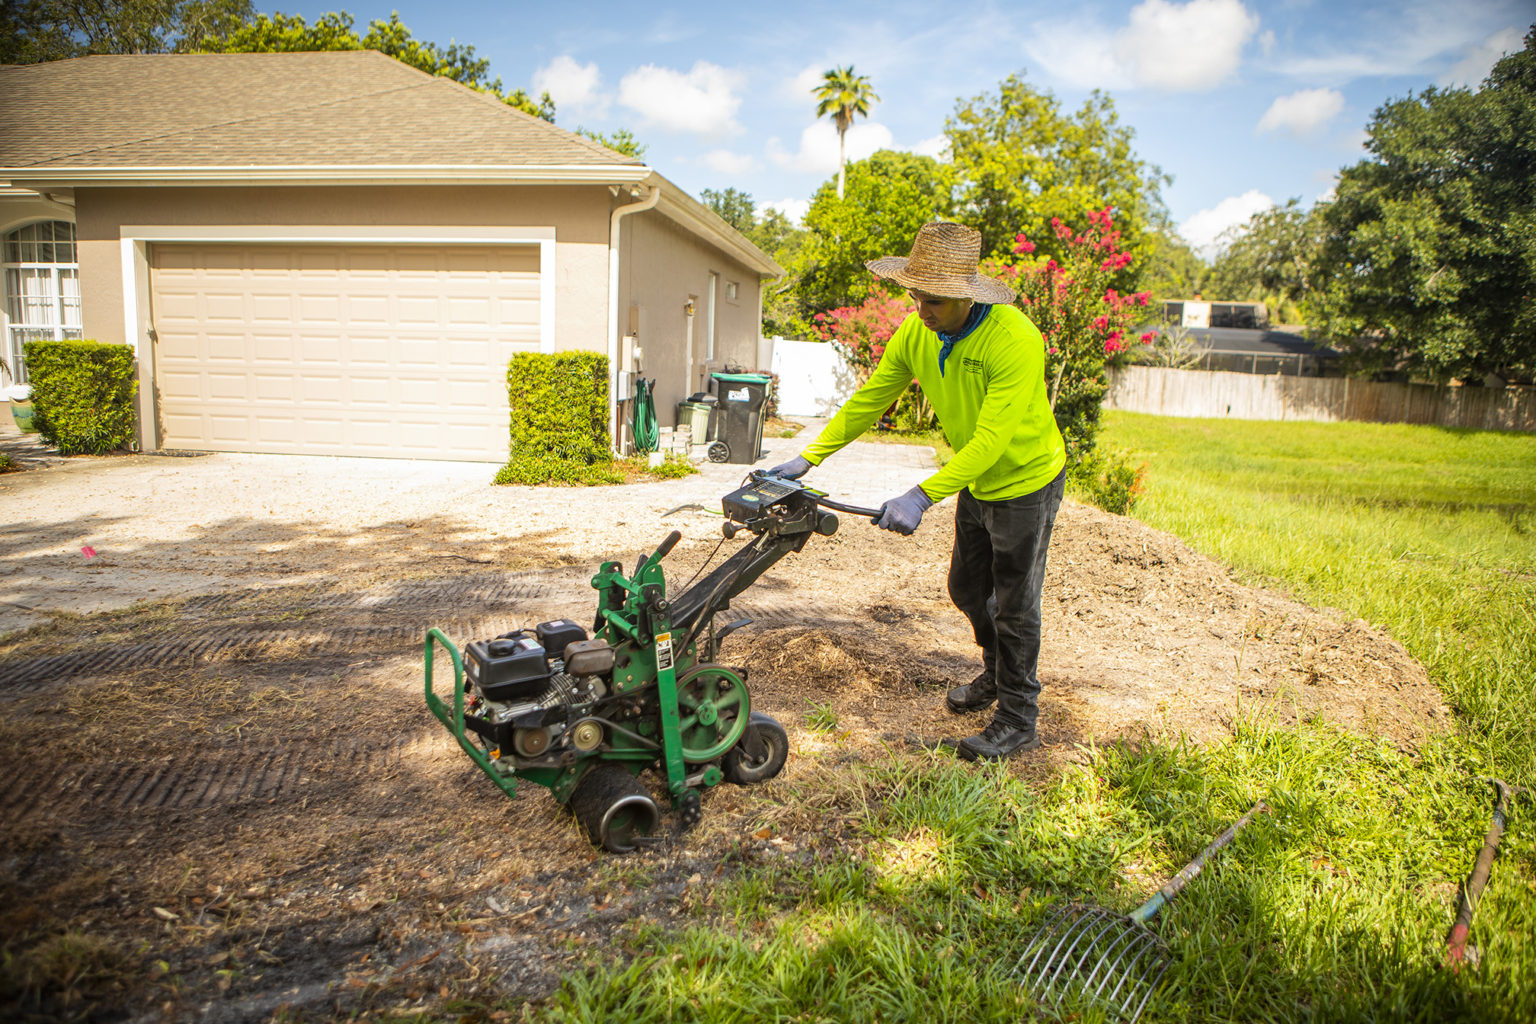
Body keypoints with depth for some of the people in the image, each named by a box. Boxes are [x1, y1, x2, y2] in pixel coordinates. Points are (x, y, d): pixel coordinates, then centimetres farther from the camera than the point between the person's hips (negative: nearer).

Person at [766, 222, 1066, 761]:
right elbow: (868, 399, -4)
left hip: (1025, 482, -7)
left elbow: (993, 439, -37)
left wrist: (923, 495, -44)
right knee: (968, 590, 19)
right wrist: (808, 458, -9)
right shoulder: (916, 332, -11)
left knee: (1014, 606, 2)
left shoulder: (1014, 339, -32)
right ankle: (996, 675, 45)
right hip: (975, 483, 7)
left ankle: (1018, 720, 19)